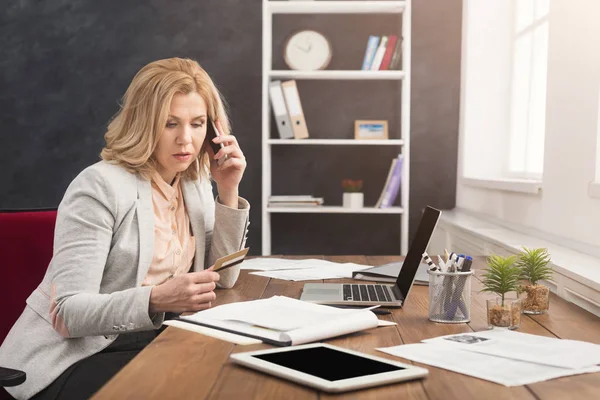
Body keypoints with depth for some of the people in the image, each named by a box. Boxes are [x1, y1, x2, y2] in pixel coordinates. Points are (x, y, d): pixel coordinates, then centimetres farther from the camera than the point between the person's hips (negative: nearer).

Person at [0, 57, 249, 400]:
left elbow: (222, 278, 3)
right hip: (71, 360, -6)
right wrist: (156, 299, -38)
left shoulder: (195, 184, 4)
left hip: (146, 342, 7)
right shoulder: (101, 187, -18)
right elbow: (68, 312, -22)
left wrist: (228, 192, -6)